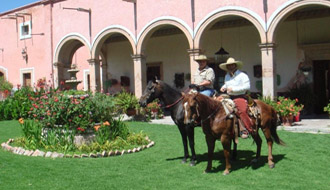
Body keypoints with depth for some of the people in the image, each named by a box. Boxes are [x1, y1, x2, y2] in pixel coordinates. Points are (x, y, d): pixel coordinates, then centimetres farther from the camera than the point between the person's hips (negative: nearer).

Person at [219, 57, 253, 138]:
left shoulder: (242, 75, -5)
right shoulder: (227, 76, 16)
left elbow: (247, 86, -15)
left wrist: (233, 89, -17)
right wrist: (224, 87, 11)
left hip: (239, 97, -7)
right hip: (229, 97, 7)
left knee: (242, 110, -27)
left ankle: (247, 129, -19)